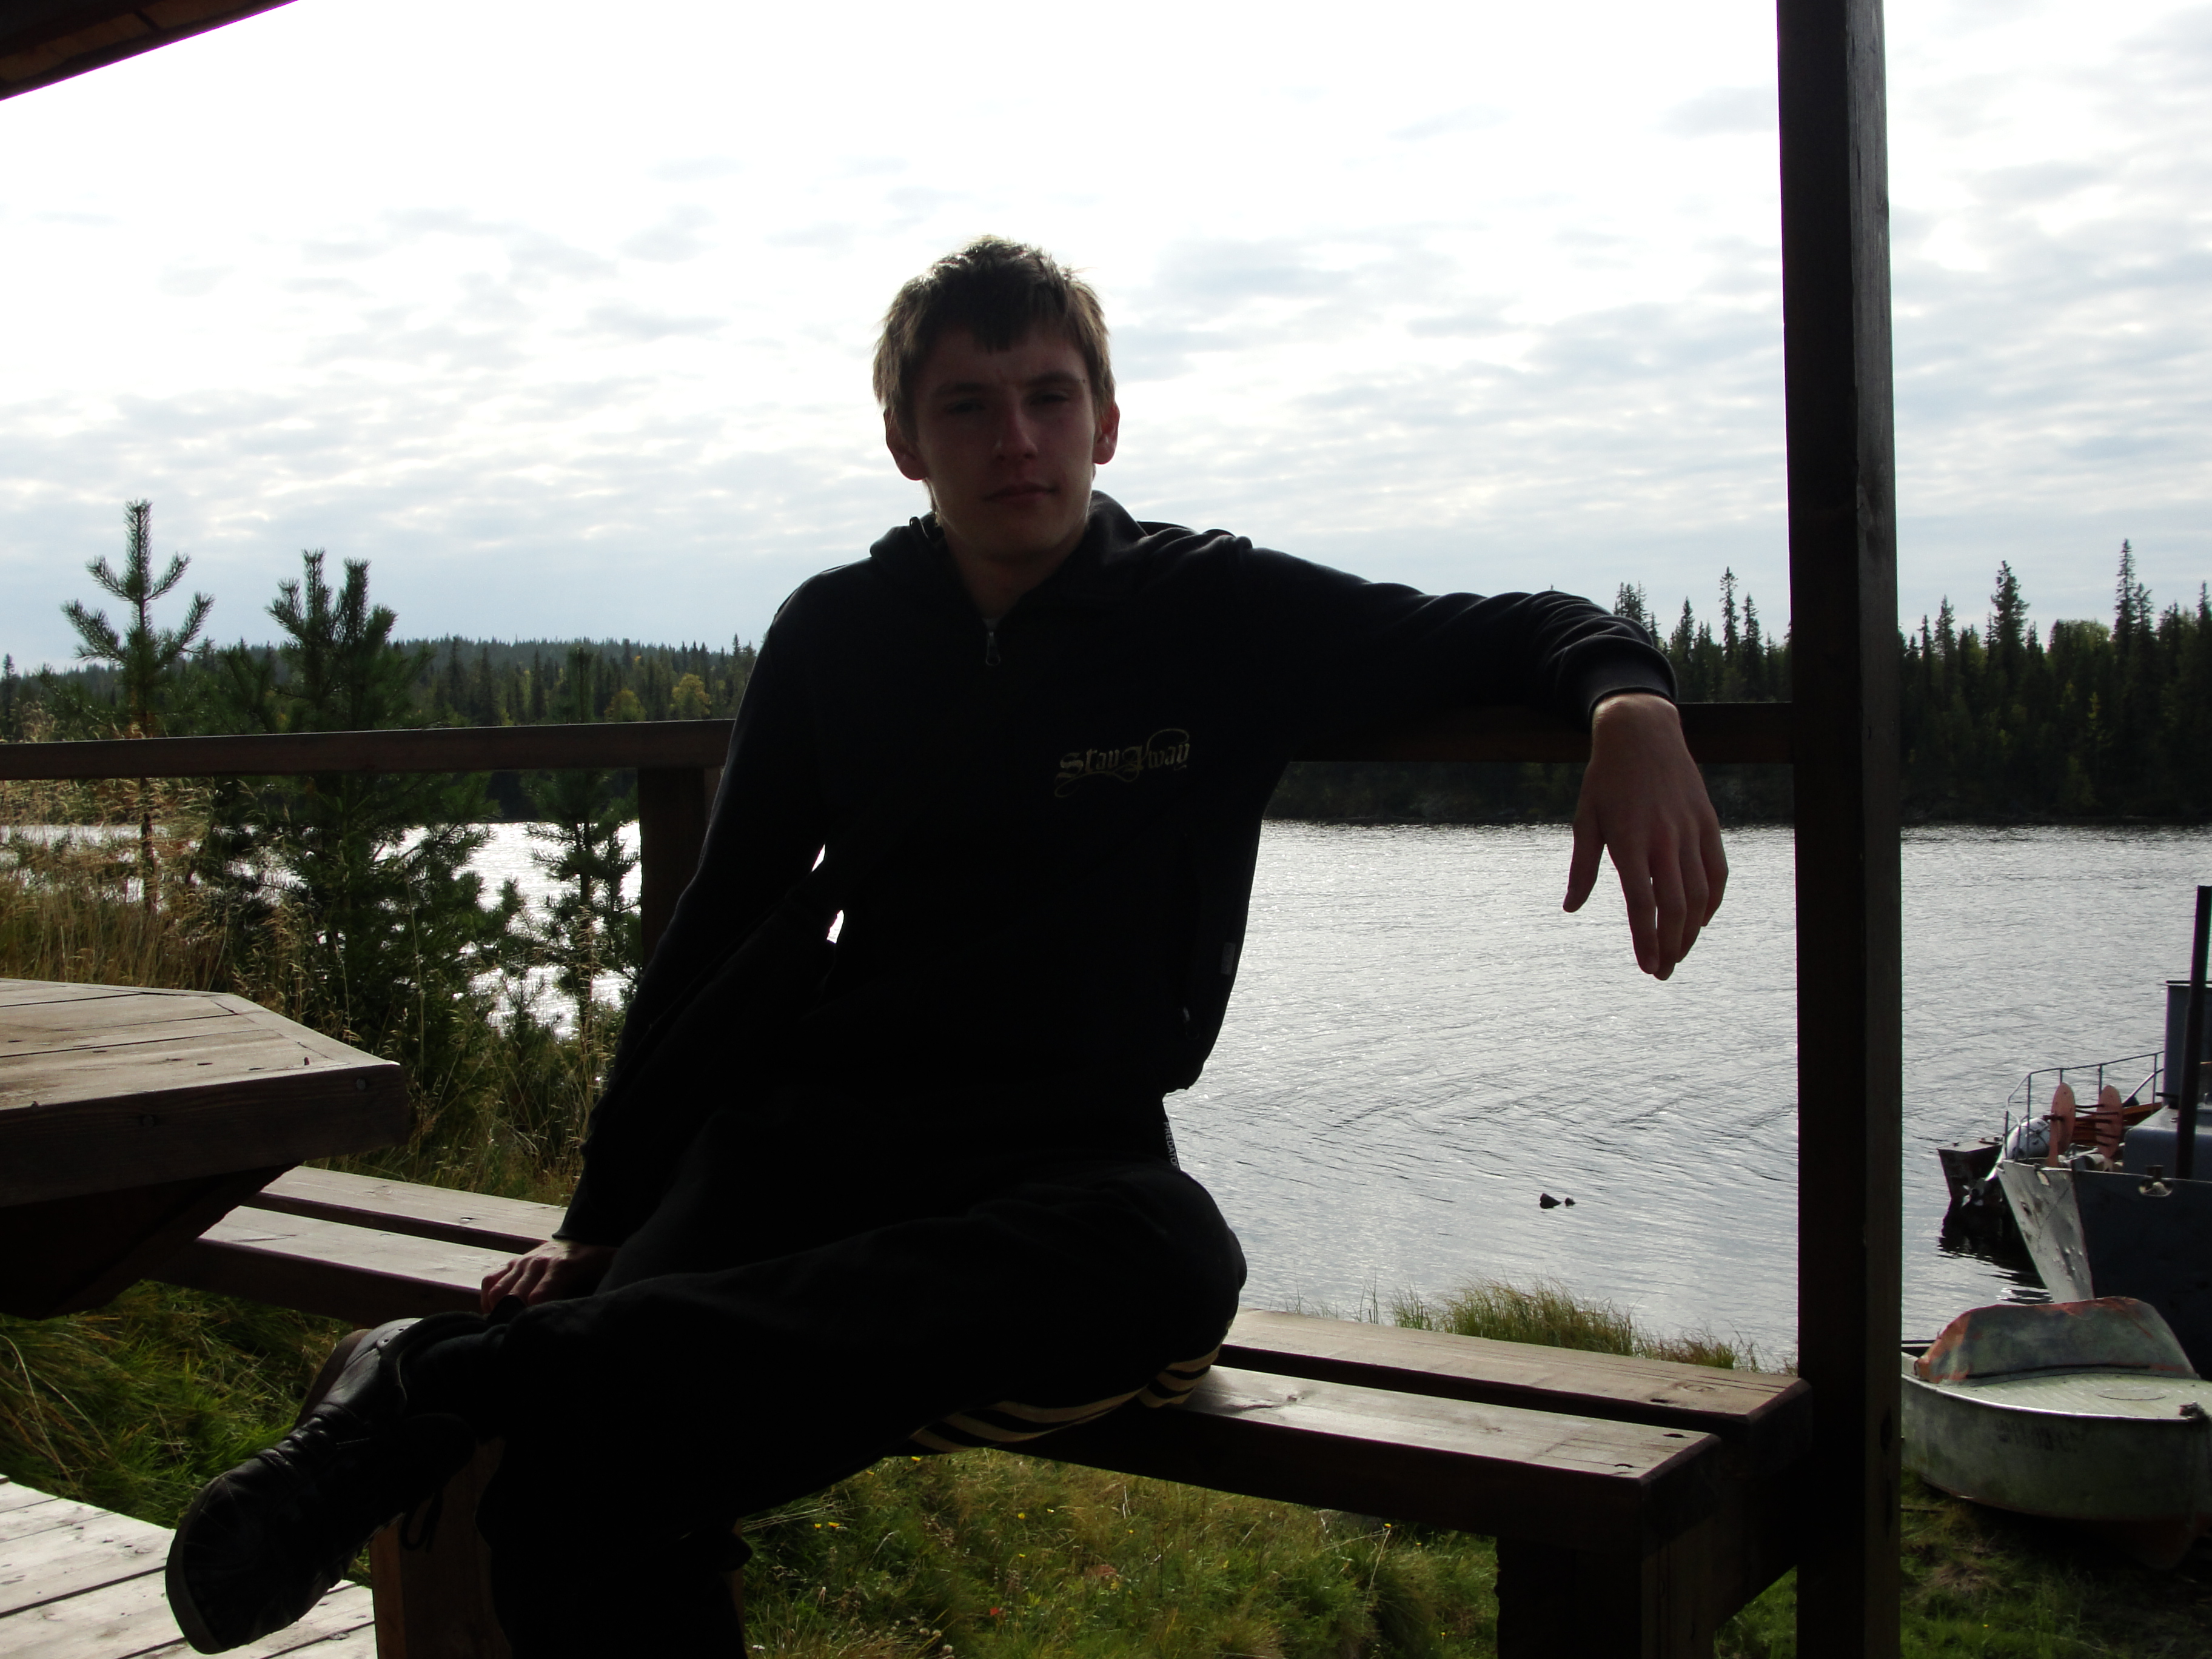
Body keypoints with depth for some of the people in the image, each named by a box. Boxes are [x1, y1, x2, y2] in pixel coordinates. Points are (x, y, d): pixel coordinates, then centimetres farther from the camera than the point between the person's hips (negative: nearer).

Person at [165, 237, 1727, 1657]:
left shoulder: (1219, 614, 4)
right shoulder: (836, 634, 10)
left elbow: (1513, 630, 11)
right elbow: (722, 935, 15)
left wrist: (1632, 705, -14)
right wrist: (600, 1217, 13)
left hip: (1071, 1159, 0)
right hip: (806, 1130, 1)